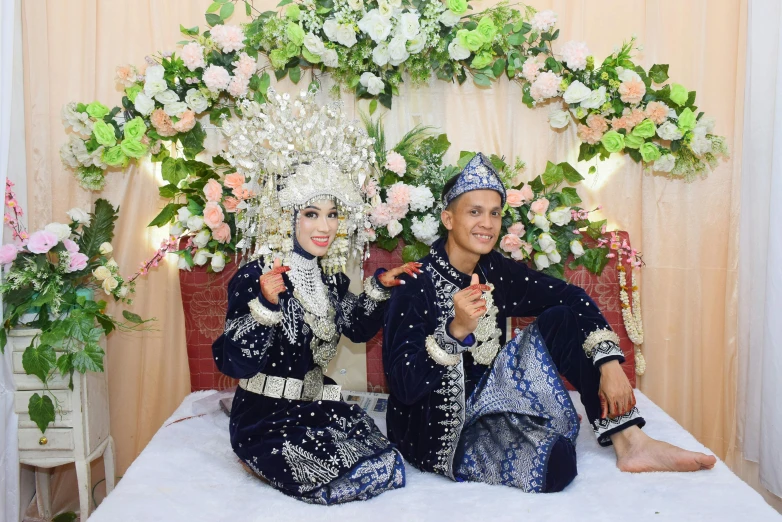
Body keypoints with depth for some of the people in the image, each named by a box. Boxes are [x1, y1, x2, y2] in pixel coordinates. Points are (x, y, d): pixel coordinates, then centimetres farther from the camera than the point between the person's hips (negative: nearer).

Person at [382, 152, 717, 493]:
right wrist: (455, 331, -39)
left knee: (563, 320, -9)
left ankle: (630, 443, -9)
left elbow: (572, 297, -5)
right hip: (437, 427, -6)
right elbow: (405, 385, -25)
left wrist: (609, 362, -19)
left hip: (485, 395, 7)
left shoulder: (496, 271, -2)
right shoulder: (416, 285, -19)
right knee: (554, 461, -30)